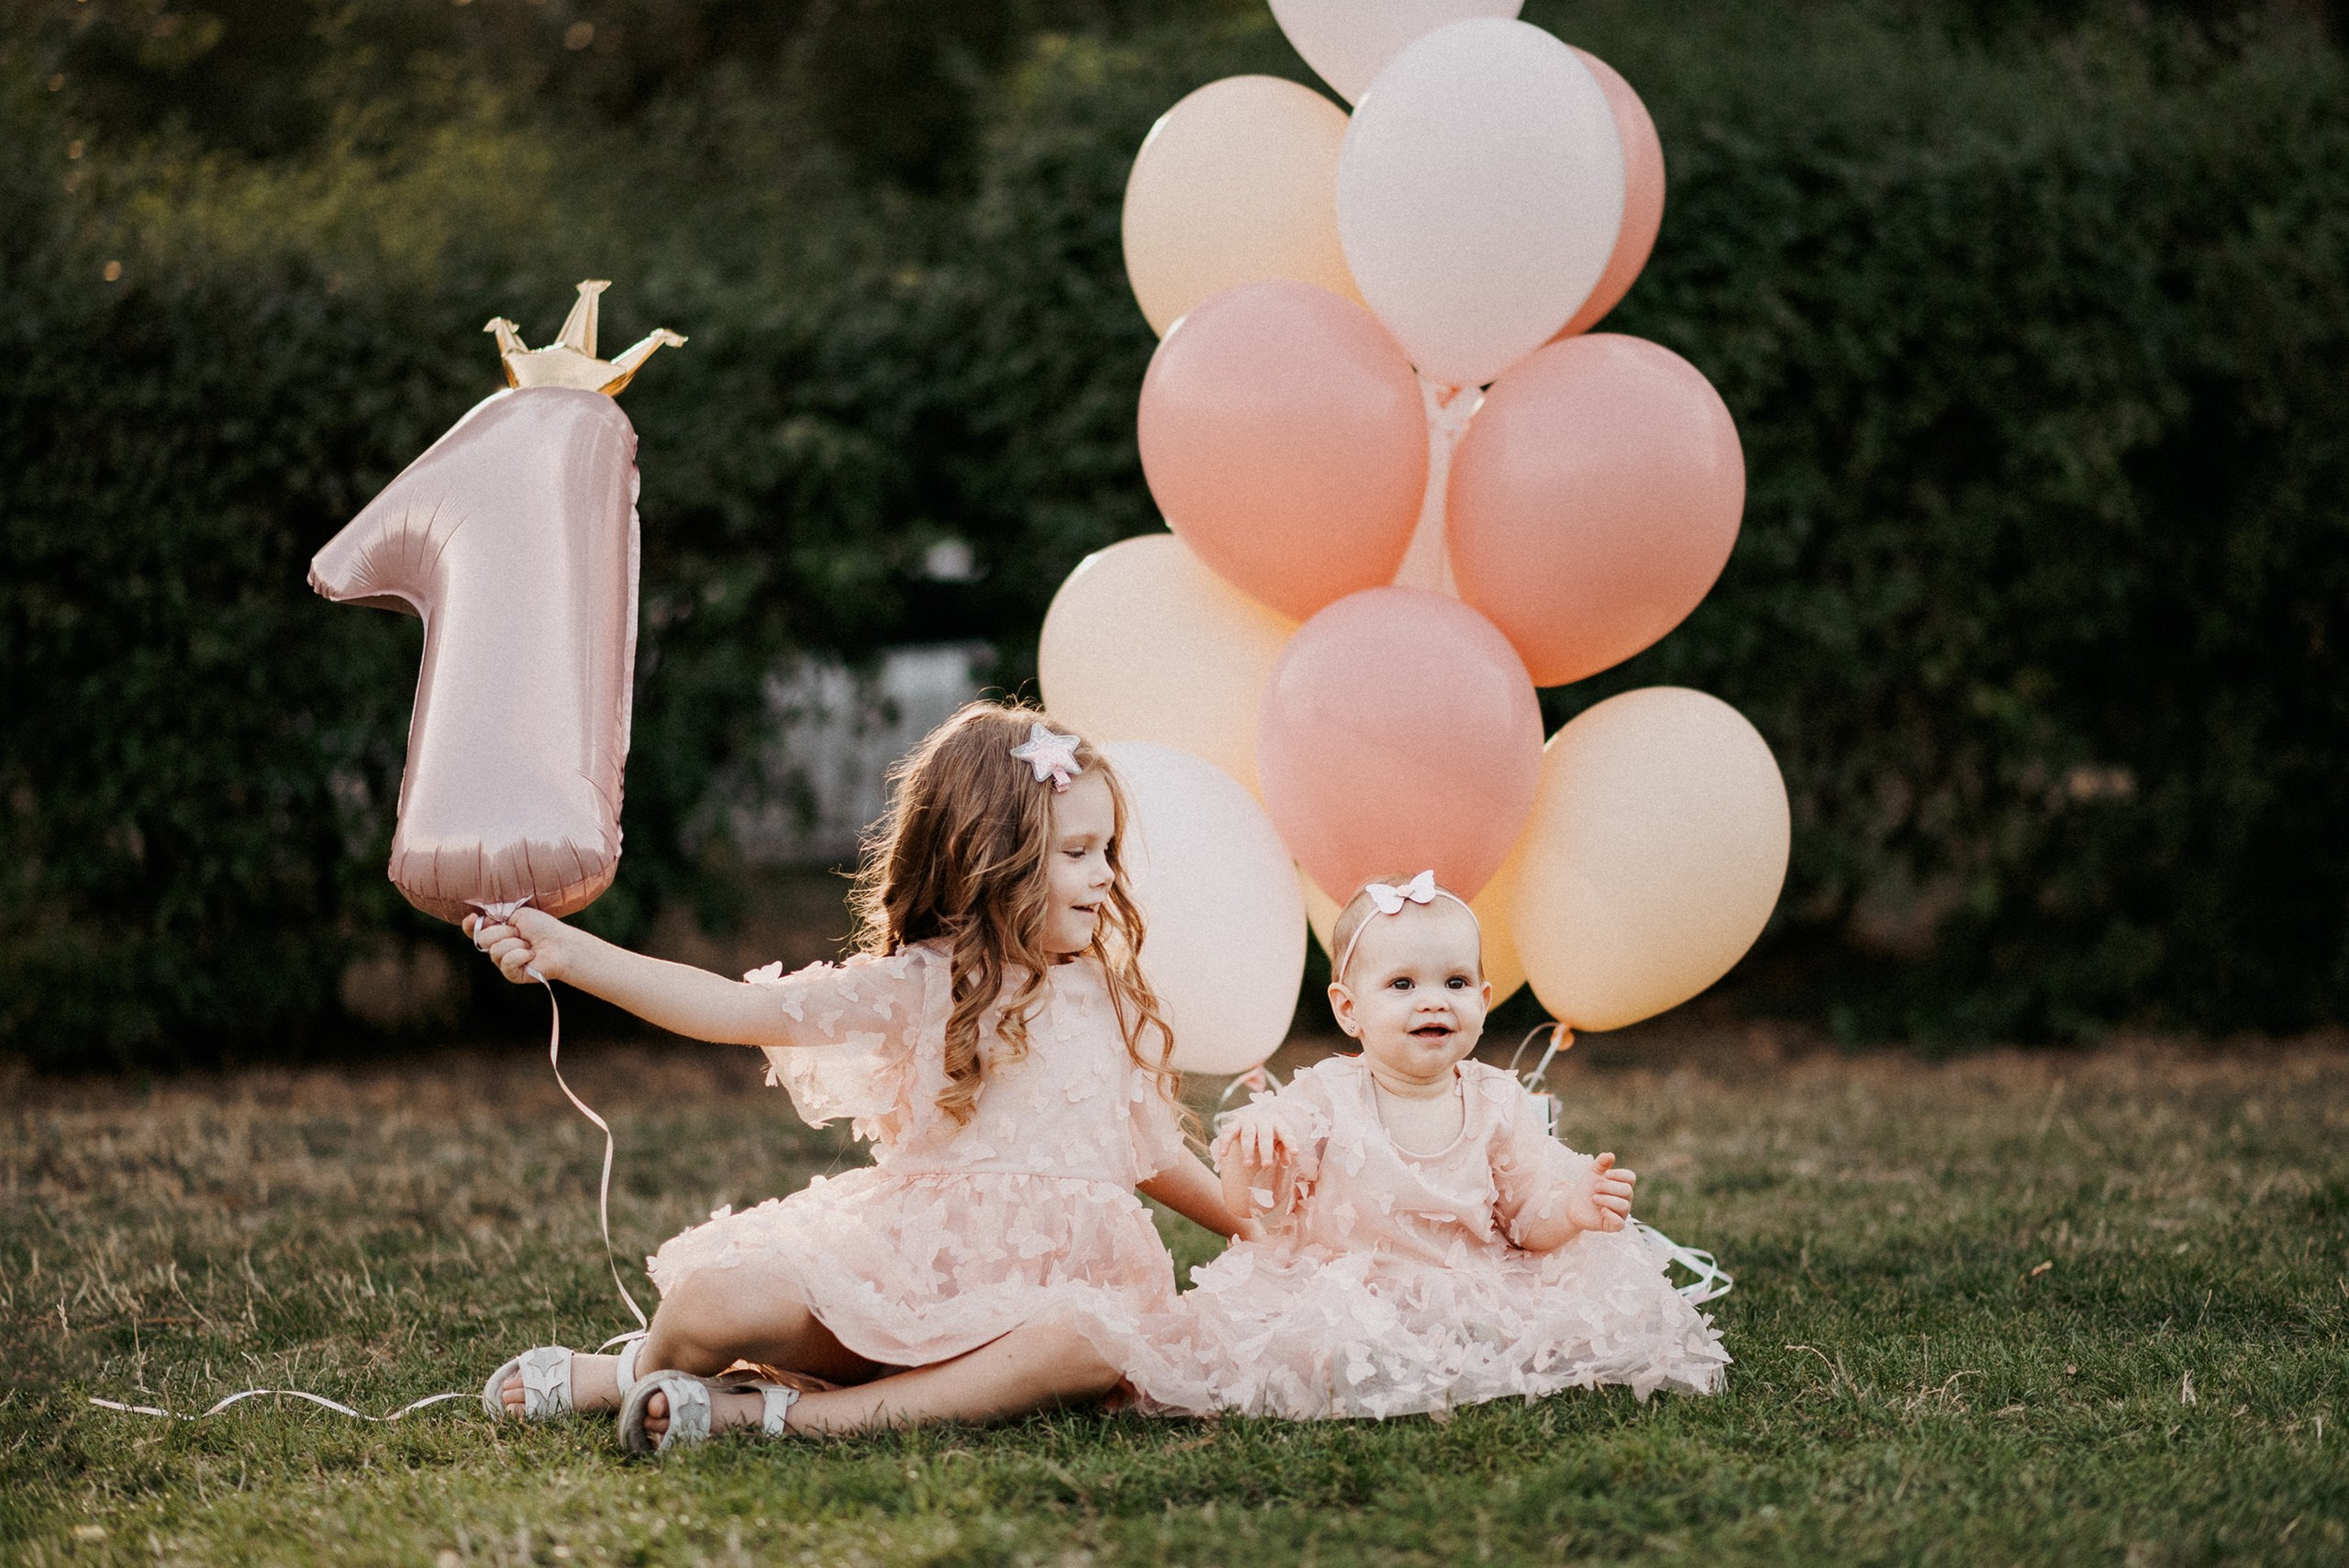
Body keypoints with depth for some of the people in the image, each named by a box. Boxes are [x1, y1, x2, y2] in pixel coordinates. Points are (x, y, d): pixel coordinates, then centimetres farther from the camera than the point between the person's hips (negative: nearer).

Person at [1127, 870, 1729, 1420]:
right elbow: (1249, 1204, -5)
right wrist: (1251, 1149, -27)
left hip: (1475, 1294, 2)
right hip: (1347, 1299, -2)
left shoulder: (1499, 1104, 4)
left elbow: (1528, 1220, 7)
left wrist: (1571, 1210, -16)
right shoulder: (1323, 1098, -3)